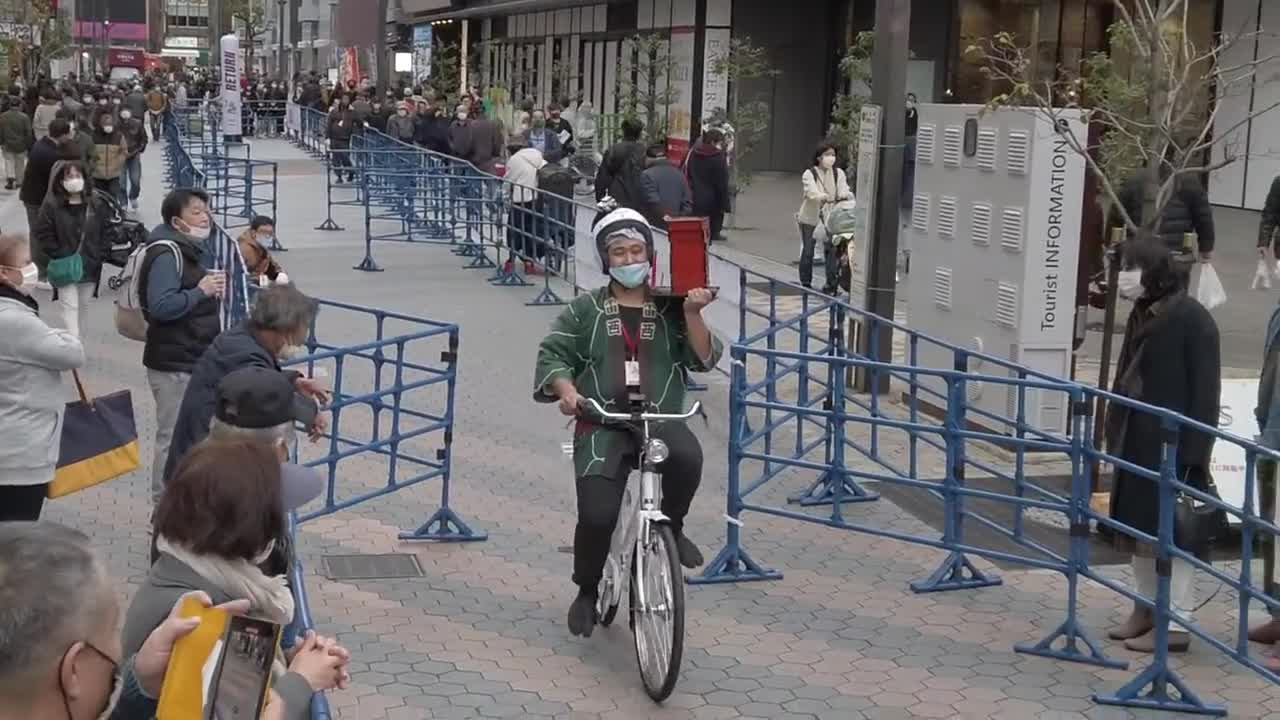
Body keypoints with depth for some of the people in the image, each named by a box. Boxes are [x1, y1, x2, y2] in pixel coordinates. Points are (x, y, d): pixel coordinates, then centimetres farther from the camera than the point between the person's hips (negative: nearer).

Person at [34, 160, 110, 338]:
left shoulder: (97, 203, -2)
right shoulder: (51, 205, -11)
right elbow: (43, 234, -9)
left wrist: (100, 254, -6)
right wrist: (59, 256, -14)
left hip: (90, 266, 3)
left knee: (83, 306, 16)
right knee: (69, 307, -8)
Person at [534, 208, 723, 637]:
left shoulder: (669, 311, 11)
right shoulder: (586, 310, 10)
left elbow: (703, 359, 3)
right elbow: (552, 354, 6)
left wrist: (692, 314, -12)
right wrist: (566, 390, -14)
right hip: (602, 426, 0)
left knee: (687, 456, -34)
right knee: (596, 514, -15)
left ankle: (670, 527, -4)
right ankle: (587, 591, 13)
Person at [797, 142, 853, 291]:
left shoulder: (838, 173, 7)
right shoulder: (809, 174, -6)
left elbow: (843, 189, -8)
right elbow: (812, 192, -24)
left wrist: (845, 195, -34)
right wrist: (825, 197, -45)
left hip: (830, 217, 2)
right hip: (810, 217, -2)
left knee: (830, 249, -7)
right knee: (808, 250, 2)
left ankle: (831, 282, -3)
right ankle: (805, 283, 12)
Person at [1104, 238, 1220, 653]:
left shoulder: (1192, 319, -15)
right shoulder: (1141, 315, 9)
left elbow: (1205, 391, -16)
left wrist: (1193, 452, -19)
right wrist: (1116, 431, 11)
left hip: (1172, 447, -8)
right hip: (1136, 441, 8)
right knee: (1137, 529, 15)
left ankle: (1176, 625, 5)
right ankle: (1146, 608, 28)